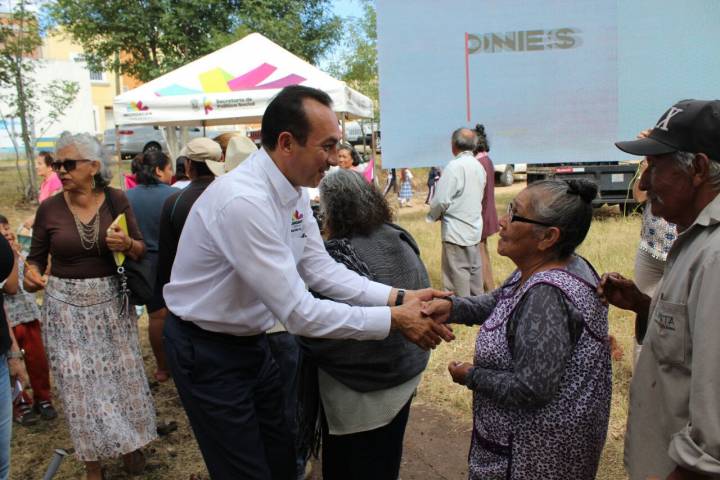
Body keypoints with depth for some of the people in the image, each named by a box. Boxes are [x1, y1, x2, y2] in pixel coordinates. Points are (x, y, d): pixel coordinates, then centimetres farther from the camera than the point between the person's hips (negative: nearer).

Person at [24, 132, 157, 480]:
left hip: (111, 301, 0)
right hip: (66, 307, 0)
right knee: (79, 384, 7)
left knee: (121, 374, 12)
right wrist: (31, 275, -19)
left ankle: (128, 443, 35)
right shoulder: (49, 208, -5)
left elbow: (141, 251, 1)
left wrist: (127, 244, -20)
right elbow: (36, 257, 3)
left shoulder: (117, 200, -5)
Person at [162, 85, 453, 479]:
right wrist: (394, 320, -26)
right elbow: (298, 312, -32)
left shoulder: (293, 189, -5)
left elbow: (320, 269, -3)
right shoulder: (243, 201, -33)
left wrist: (397, 297, -13)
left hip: (250, 340, 8)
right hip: (207, 351, -8)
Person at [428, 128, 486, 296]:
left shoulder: (455, 166, -17)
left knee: (457, 278, -1)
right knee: (474, 272, 17)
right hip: (475, 229, 8)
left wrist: (433, 216, 1)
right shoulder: (479, 166, 7)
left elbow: (441, 200, -20)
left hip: (456, 232, -8)